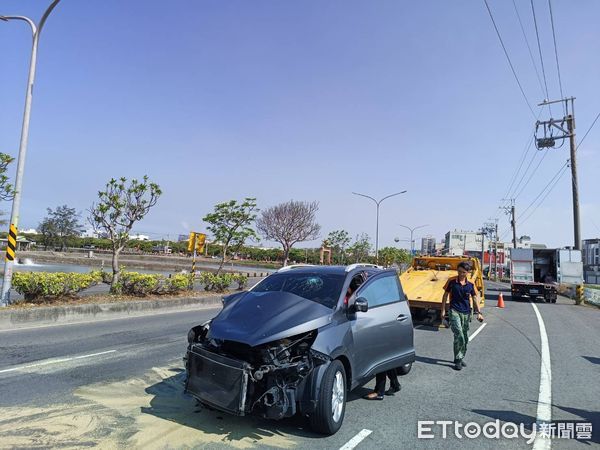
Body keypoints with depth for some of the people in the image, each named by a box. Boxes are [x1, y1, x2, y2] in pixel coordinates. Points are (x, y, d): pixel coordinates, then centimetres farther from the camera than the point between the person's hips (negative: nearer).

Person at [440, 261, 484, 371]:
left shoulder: (470, 285, 2)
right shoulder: (451, 281, -4)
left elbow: (475, 298, 8)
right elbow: (445, 296, 2)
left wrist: (478, 313, 0)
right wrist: (443, 311, 0)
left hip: (466, 313, 4)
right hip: (454, 311, -4)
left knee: (465, 338, 11)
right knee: (459, 336, -14)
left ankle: (460, 358, 27)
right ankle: (458, 360, -4)